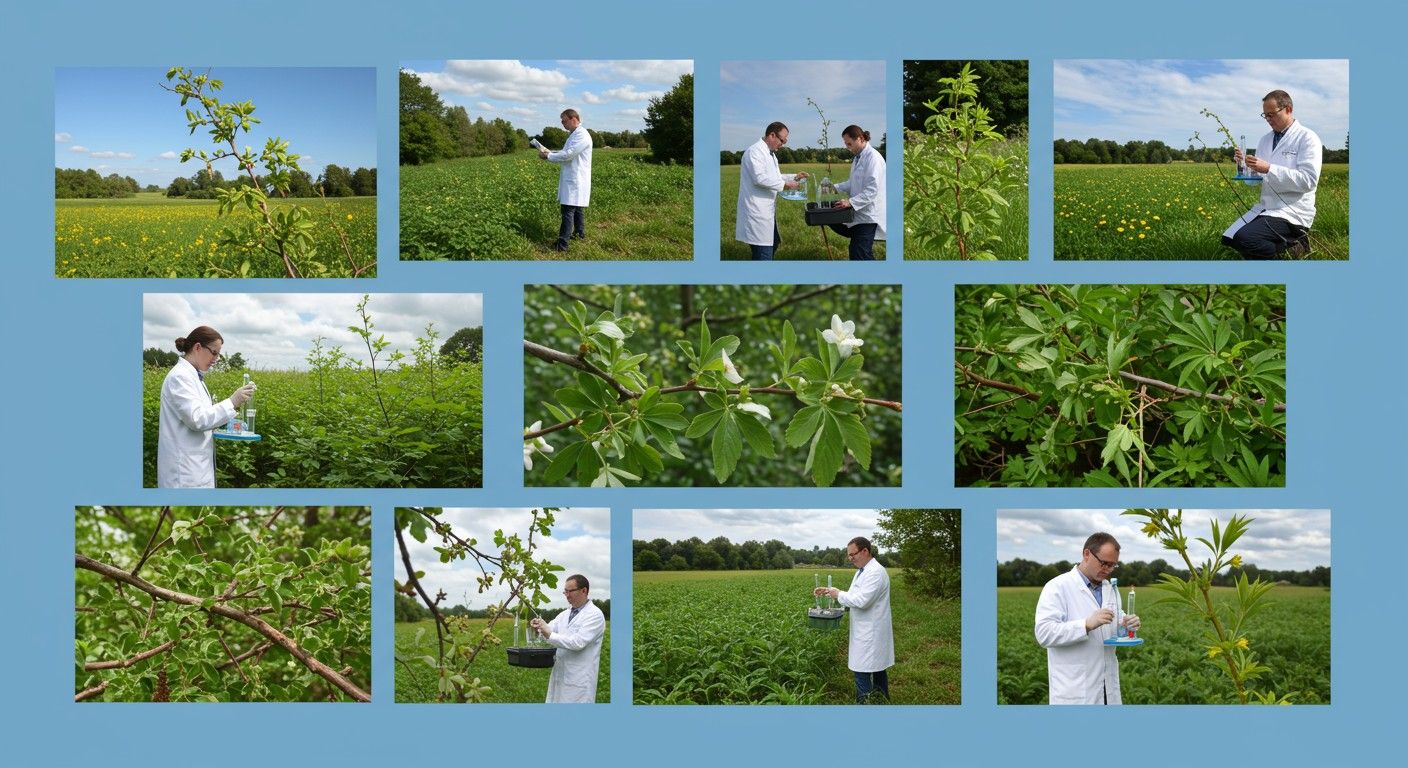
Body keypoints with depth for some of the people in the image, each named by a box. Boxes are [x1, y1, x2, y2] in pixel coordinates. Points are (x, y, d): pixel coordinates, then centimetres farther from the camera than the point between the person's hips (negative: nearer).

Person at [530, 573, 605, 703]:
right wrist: (538, 627, -15)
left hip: (579, 681, -7)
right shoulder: (564, 615, 15)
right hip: (559, 677, 7)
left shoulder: (594, 615, -9)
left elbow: (578, 642, -19)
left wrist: (550, 634, -22)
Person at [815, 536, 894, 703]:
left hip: (870, 635, -10)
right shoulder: (862, 571, 14)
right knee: (877, 668, 16)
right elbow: (854, 596, 21)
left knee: (863, 671, -11)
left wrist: (839, 595, -14)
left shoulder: (875, 572, -20)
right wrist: (830, 591, 7)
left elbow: (862, 600, -27)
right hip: (866, 632, 10)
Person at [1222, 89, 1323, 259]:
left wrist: (1269, 169, -24)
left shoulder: (1307, 138, -7)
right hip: (1265, 207, 8)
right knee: (1228, 239, -5)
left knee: (1243, 238, -27)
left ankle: (1290, 249, -4)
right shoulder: (1265, 140, 15)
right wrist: (1245, 165, -5)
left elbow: (1309, 180, -19)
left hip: (1293, 212, -8)